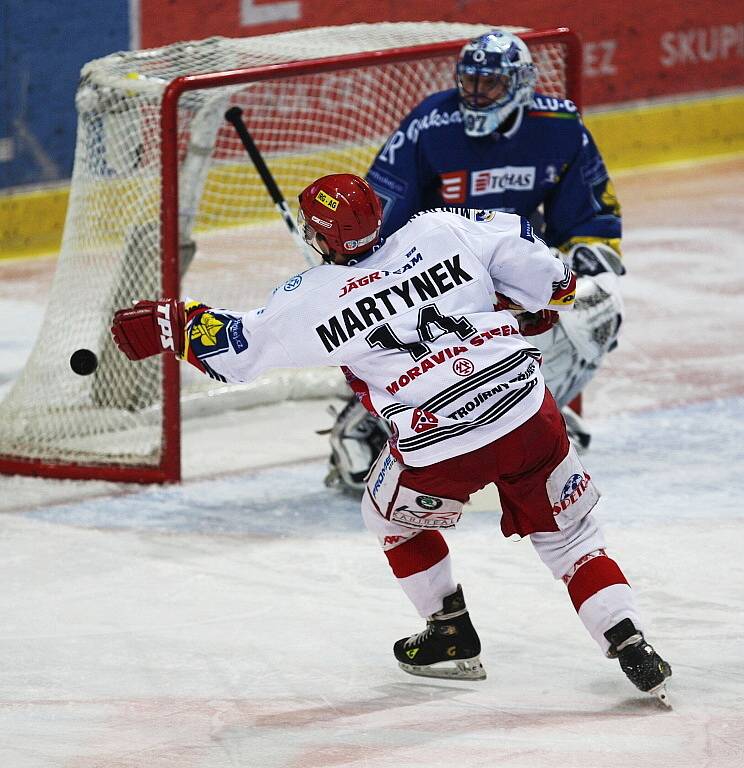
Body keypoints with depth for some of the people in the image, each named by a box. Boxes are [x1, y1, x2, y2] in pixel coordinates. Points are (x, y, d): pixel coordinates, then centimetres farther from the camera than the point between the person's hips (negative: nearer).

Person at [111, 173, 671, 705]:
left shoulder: (314, 299, 1)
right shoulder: (442, 230, 6)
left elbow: (234, 347, 12)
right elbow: (548, 276, 9)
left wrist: (169, 324, 27)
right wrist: (545, 303, 30)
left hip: (440, 451, -2)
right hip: (528, 415, 2)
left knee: (393, 517, 29)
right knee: (567, 531, 19)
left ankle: (452, 639, 33)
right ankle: (630, 646, 5)